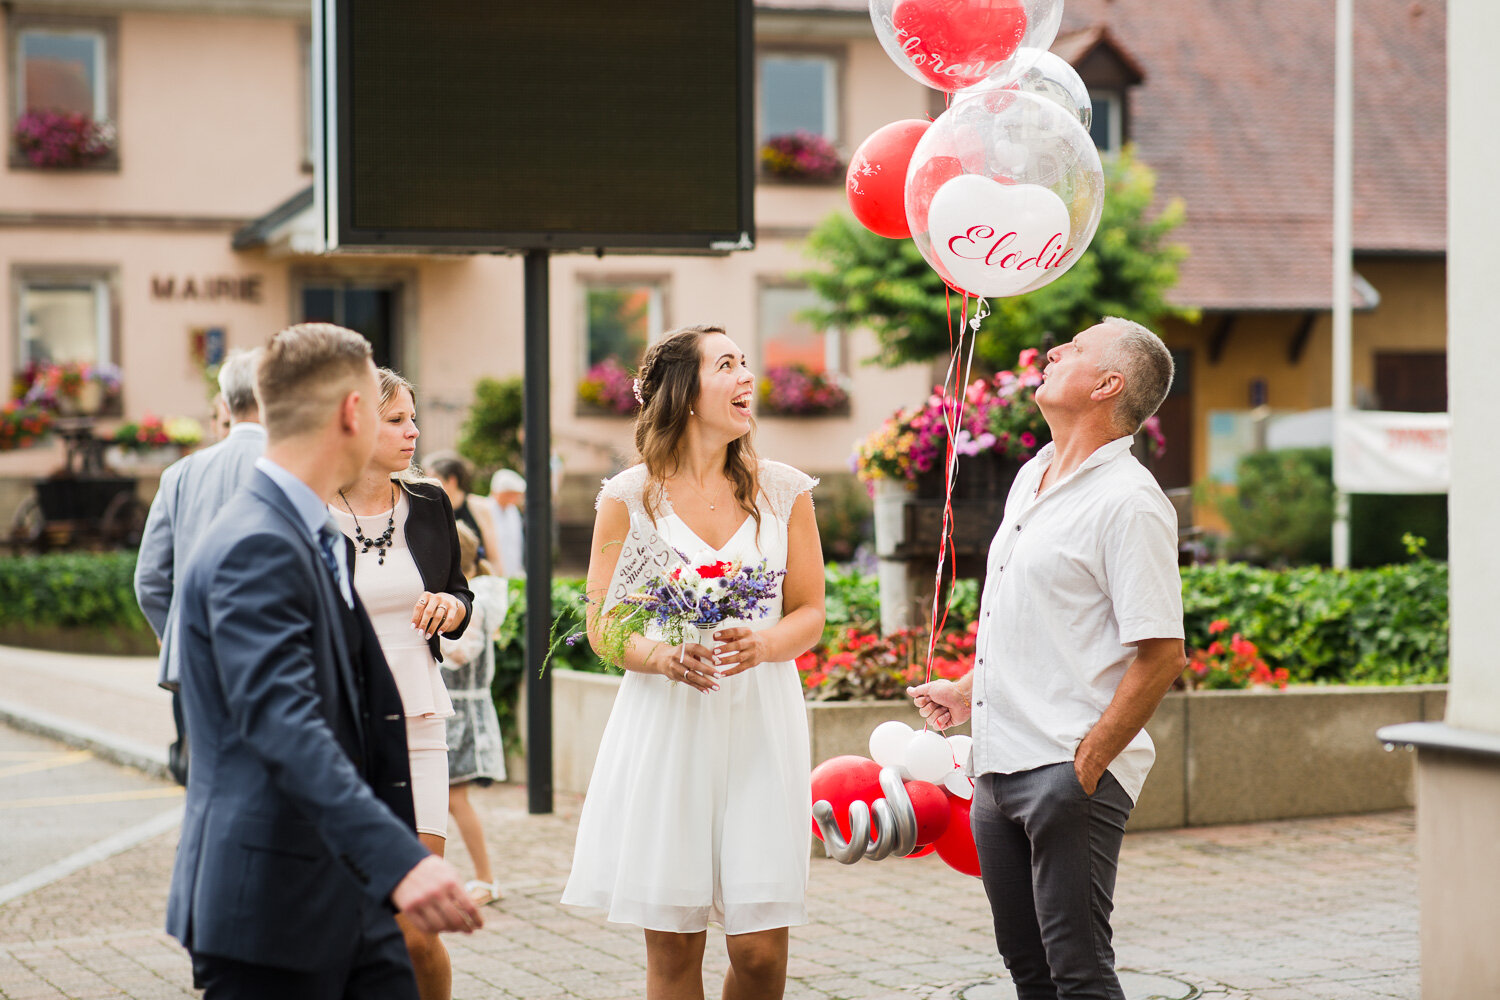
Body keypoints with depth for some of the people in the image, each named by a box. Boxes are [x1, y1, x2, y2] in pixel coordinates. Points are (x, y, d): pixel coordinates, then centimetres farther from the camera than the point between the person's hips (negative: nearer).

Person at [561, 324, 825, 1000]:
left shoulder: (784, 490, 8)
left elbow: (809, 613, 9)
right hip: (665, 723, -1)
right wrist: (663, 657, -18)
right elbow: (602, 627, 3)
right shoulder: (629, 497, 2)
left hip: (760, 723, 1)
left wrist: (760, 645, -13)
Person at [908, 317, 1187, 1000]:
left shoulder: (1128, 501, -13)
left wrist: (1086, 766, -20)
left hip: (1071, 769, -9)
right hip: (1000, 765, 9)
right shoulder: (1031, 478, 15)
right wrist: (970, 689, 23)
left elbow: (1161, 655, -18)